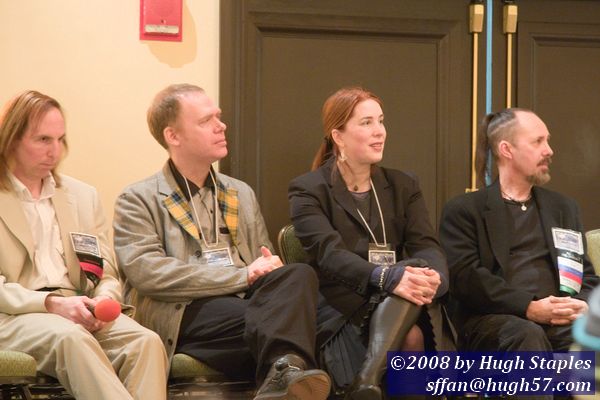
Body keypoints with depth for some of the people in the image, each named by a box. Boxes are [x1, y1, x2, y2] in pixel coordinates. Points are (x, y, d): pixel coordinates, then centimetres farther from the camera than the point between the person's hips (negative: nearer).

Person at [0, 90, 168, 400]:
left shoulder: (83, 196, 21)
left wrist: (104, 302, -5)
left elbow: (107, 276, 19)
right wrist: (51, 304, -18)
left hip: (78, 314, 5)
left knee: (146, 341, -28)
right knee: (71, 337, -38)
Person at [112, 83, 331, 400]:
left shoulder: (241, 195, 27)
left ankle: (284, 371, -49)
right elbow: (146, 272, -8)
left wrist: (270, 267, -2)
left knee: (299, 273, -32)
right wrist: (242, 276, -12)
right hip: (186, 316, -5)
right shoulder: (137, 201, 9)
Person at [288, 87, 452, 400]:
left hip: (395, 305, 4)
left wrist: (434, 277, -27)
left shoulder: (403, 186, 16)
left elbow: (427, 246, 0)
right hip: (339, 308, -4)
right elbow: (328, 252, -16)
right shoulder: (308, 191, 2)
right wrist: (387, 277, -35)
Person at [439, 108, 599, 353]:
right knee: (527, 335, -38)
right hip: (492, 321, -3)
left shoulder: (564, 208, 27)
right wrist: (528, 308, -16)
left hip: (559, 323, 4)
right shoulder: (463, 210, 11)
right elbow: (464, 277, -3)